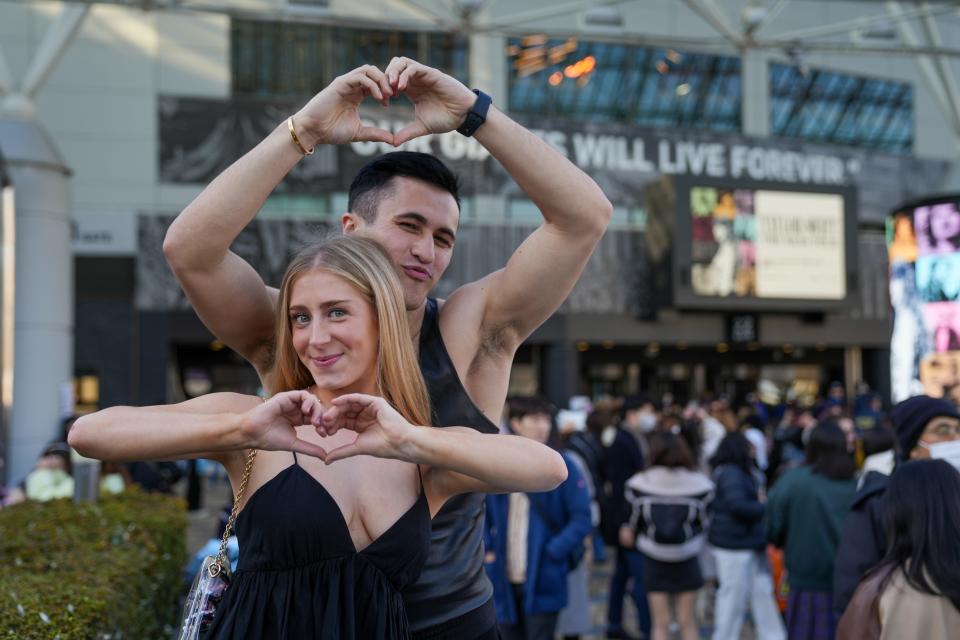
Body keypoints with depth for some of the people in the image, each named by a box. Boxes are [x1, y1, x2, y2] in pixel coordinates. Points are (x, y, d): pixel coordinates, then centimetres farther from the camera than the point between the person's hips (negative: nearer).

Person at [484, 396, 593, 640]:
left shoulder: (562, 467, -4)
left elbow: (581, 518, -6)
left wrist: (553, 552, -15)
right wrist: (487, 550, 2)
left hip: (543, 583, -4)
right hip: (504, 582, 4)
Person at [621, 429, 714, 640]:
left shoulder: (639, 484, -11)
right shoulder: (699, 484, -10)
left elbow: (632, 523, -2)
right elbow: (705, 523, 1)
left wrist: (627, 530, 20)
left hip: (654, 561, 0)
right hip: (687, 561, 0)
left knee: (660, 623, 9)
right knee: (687, 621, 12)